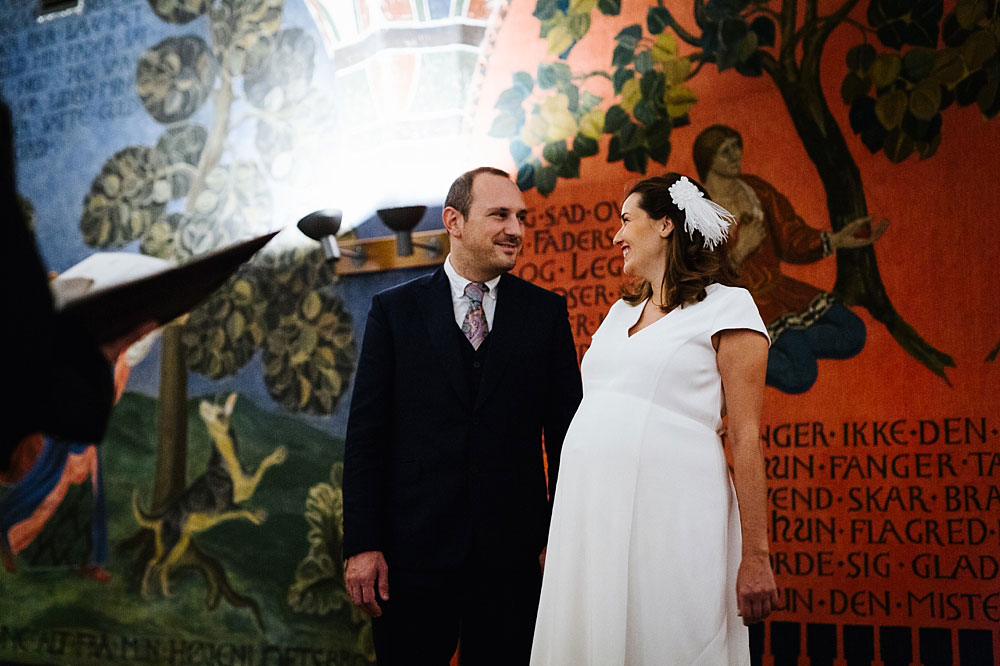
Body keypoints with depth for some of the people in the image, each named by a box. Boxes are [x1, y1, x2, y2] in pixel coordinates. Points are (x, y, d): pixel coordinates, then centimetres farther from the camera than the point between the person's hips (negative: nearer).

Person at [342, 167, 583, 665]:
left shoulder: (546, 312, 5)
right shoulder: (394, 310, 3)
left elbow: (566, 432, 5)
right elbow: (365, 433, 0)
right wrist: (362, 544, -6)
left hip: (512, 557, 1)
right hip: (412, 550, 0)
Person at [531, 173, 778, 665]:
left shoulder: (726, 307, -1)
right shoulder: (620, 312, 20)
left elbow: (745, 436, -7)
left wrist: (755, 556, -11)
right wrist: (558, 532, 17)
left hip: (667, 525, -6)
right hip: (593, 520, 7)